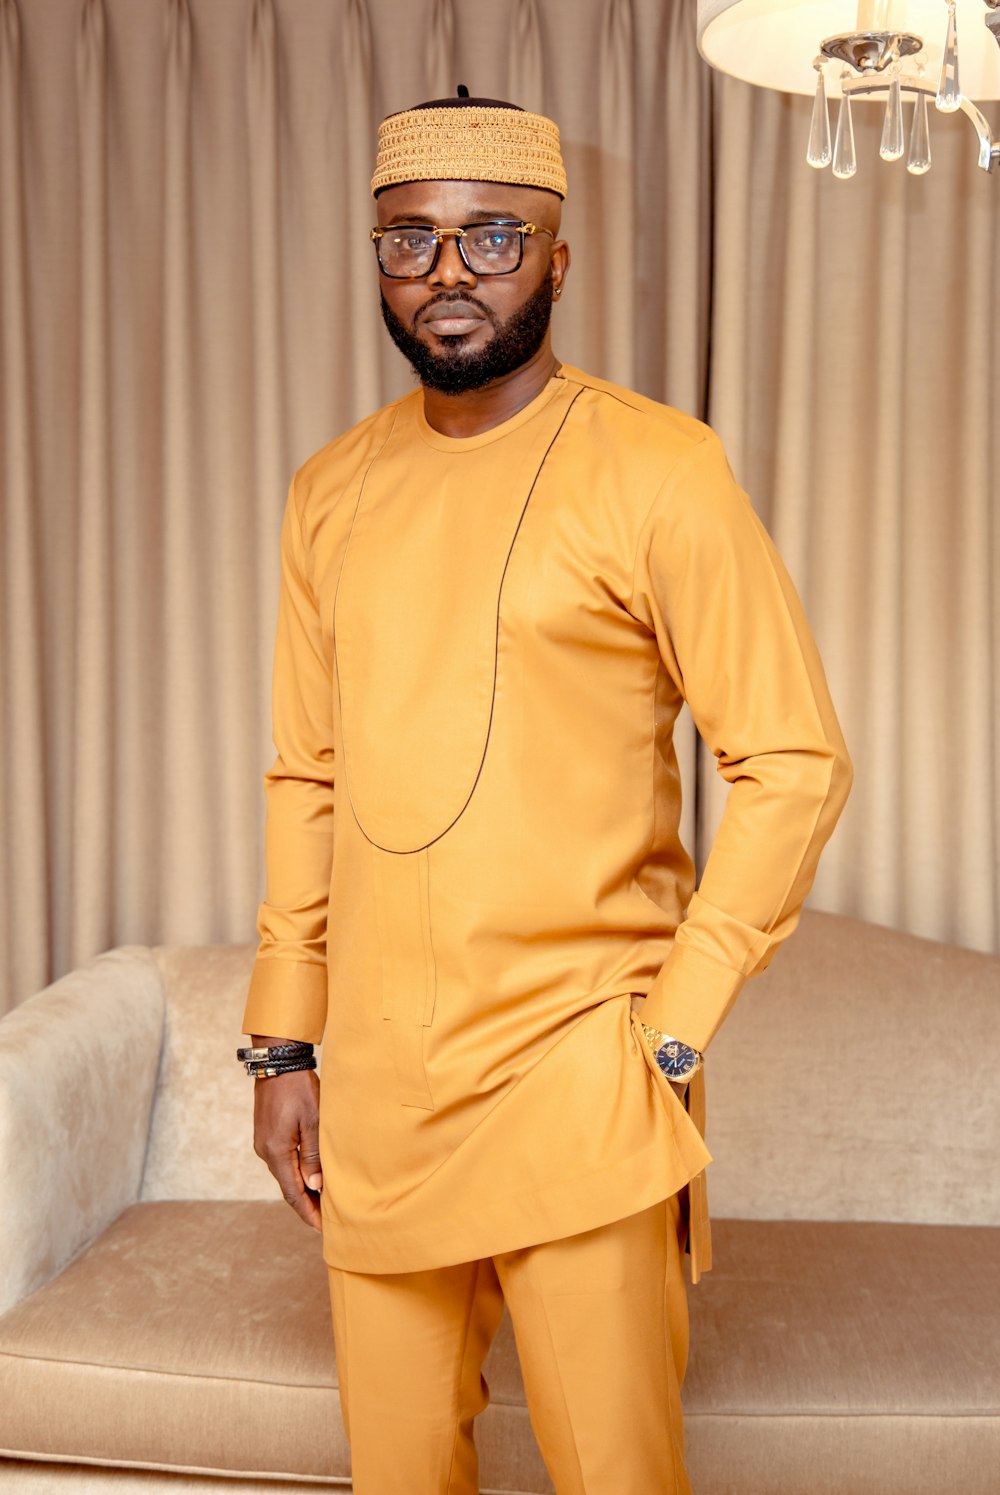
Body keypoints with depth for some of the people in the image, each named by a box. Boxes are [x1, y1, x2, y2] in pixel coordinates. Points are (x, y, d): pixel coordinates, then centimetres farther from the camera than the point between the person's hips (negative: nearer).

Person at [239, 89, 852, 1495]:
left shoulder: (656, 469, -7)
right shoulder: (330, 492, 9)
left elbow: (794, 762, -8)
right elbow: (305, 780, 12)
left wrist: (672, 1032, -11)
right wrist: (284, 1044, 9)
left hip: (576, 1083, -4)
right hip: (371, 1084, 5)